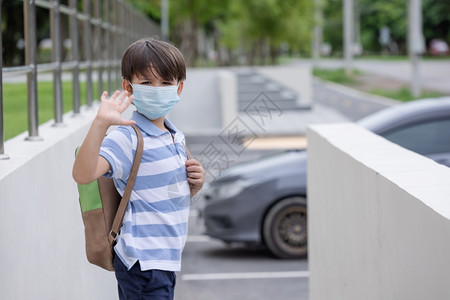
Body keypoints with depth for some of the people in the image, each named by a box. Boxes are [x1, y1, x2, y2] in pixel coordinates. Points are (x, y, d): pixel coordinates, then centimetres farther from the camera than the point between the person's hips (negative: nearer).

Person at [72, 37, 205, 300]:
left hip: (166, 259, 8)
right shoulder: (127, 138, -15)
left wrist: (195, 184, 4)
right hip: (143, 262, -8)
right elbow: (83, 174, -32)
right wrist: (100, 123, -42)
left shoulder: (177, 138, 12)